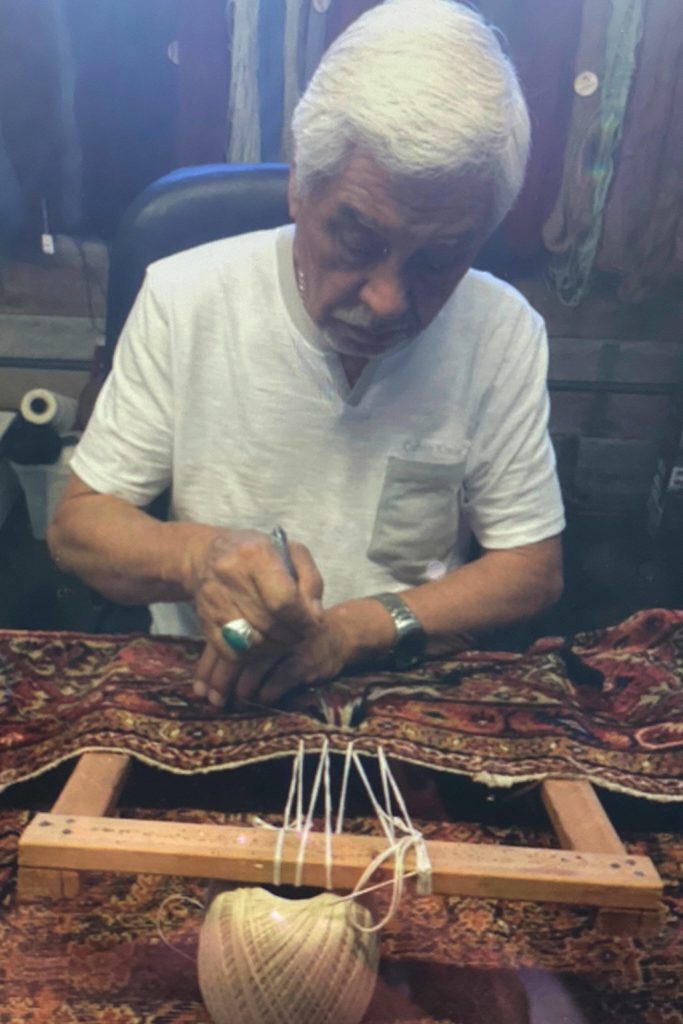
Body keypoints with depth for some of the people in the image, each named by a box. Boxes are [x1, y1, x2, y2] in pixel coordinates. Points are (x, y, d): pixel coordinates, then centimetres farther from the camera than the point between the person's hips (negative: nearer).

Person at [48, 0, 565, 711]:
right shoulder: (183, 299, -10)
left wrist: (351, 630, -18)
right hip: (199, 688, 1)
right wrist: (194, 555, -26)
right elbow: (78, 524, -4)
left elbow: (532, 569, -4)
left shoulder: (503, 333, -9)